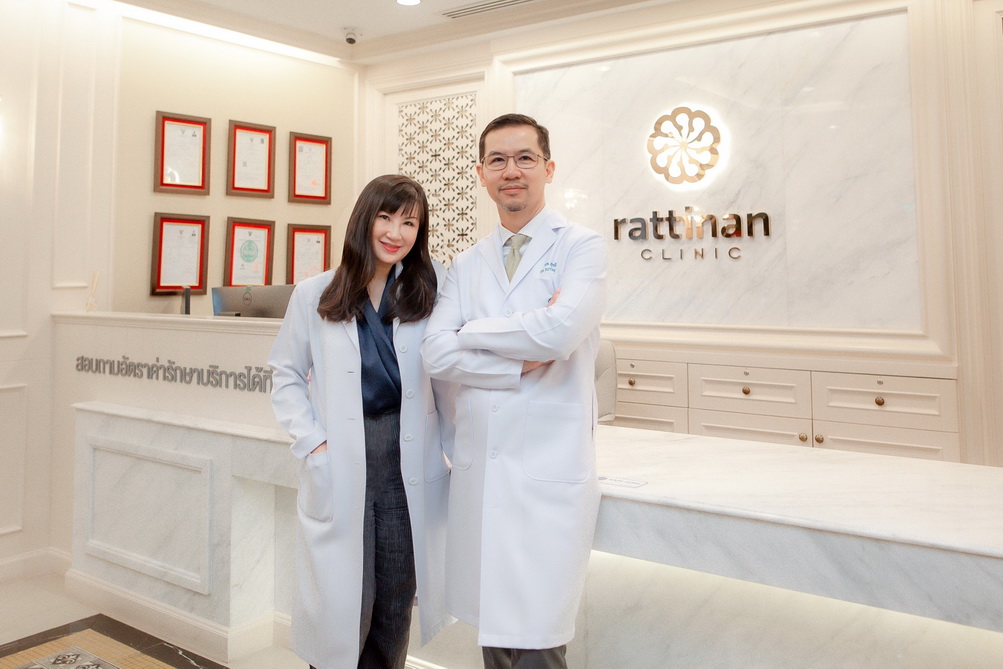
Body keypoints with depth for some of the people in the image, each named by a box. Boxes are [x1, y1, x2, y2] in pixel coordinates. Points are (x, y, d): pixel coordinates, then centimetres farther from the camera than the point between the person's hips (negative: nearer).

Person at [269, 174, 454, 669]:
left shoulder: (428, 293, 3)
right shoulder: (314, 295, 2)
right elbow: (286, 375, 6)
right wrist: (312, 442, -5)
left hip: (410, 464, 1)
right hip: (339, 468, -1)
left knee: (396, 597, 12)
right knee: (343, 599, 4)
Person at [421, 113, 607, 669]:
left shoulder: (581, 247, -1)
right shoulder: (466, 264, 12)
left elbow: (559, 331, -19)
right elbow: (435, 353, -1)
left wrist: (471, 332, -5)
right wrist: (522, 366, -13)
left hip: (548, 471, -4)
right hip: (478, 469, 5)